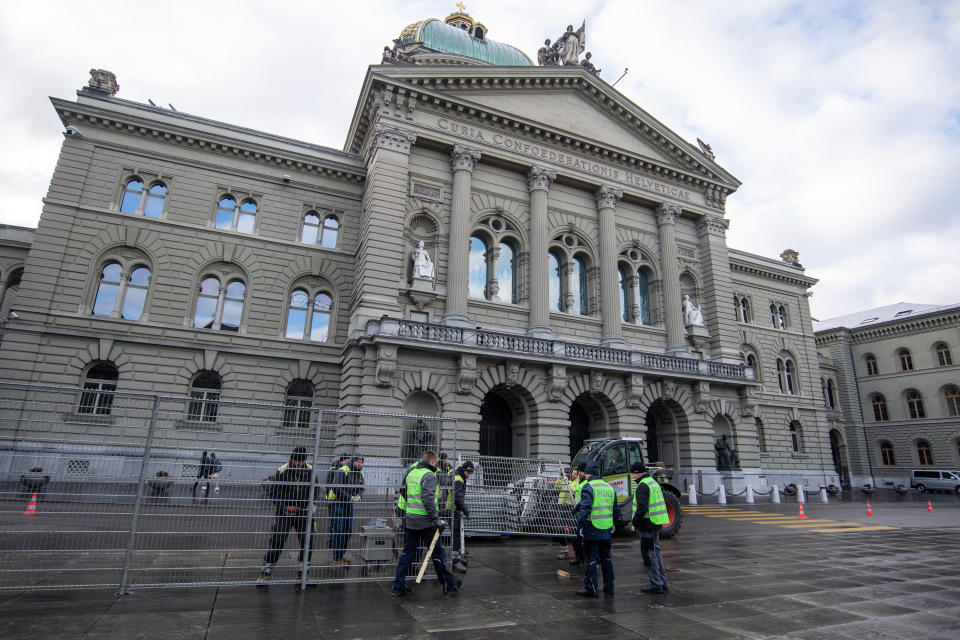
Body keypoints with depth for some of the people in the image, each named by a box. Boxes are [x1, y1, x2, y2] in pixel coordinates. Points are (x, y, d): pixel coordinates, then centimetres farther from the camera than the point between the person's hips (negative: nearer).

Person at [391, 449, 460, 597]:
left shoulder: (410, 472, 12)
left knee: (408, 552, 15)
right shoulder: (429, 475, -13)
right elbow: (428, 499, -22)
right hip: (425, 520, -7)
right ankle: (449, 586, 15)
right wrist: (436, 519, -21)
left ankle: (398, 586, 16)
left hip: (410, 519, 7)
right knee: (438, 552, 4)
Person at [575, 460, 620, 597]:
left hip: (592, 530, -7)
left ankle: (591, 589, 6)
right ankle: (609, 587, 24)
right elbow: (616, 510, 16)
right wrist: (612, 524, 25)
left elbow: (585, 508, -20)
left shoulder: (588, 487, -11)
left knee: (591, 559, 1)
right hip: (607, 530, 7)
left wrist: (579, 524, -16)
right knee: (606, 557, 17)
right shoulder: (610, 487, 11)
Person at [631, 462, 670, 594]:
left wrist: (635, 522, -13)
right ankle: (663, 583, 22)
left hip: (648, 524, -10)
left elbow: (642, 507, -24)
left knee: (649, 553, -1)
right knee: (656, 552, 17)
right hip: (657, 523, 10)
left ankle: (656, 584, 4)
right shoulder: (654, 483, 15)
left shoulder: (643, 486, -17)